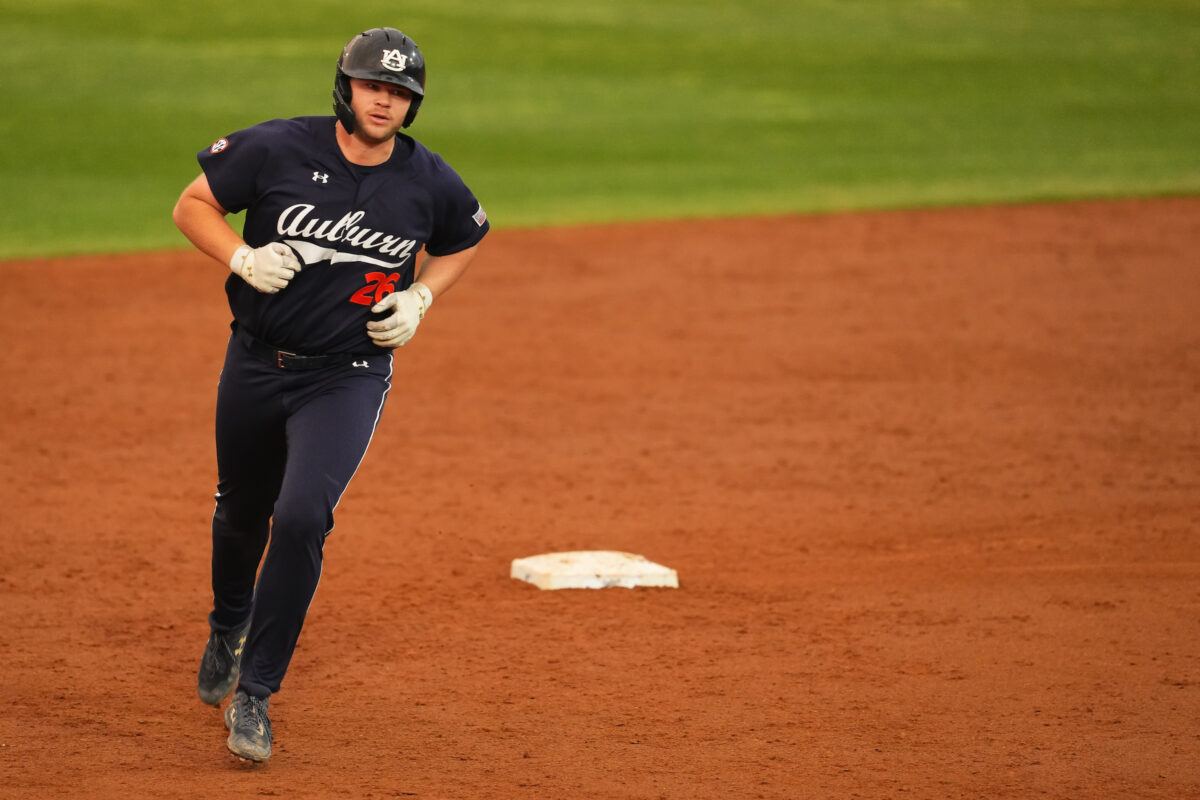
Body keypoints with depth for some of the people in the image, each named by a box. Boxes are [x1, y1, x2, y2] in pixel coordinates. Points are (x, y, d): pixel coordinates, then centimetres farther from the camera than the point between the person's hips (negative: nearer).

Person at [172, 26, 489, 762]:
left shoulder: (430, 183, -7)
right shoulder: (276, 149, -12)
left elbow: (464, 243, 13)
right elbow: (193, 206, -3)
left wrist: (418, 298, -4)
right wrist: (244, 259, -20)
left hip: (349, 376, -1)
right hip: (257, 363, 1)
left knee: (301, 517, -20)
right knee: (241, 514, 19)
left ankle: (254, 694, -8)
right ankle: (228, 628, 53)